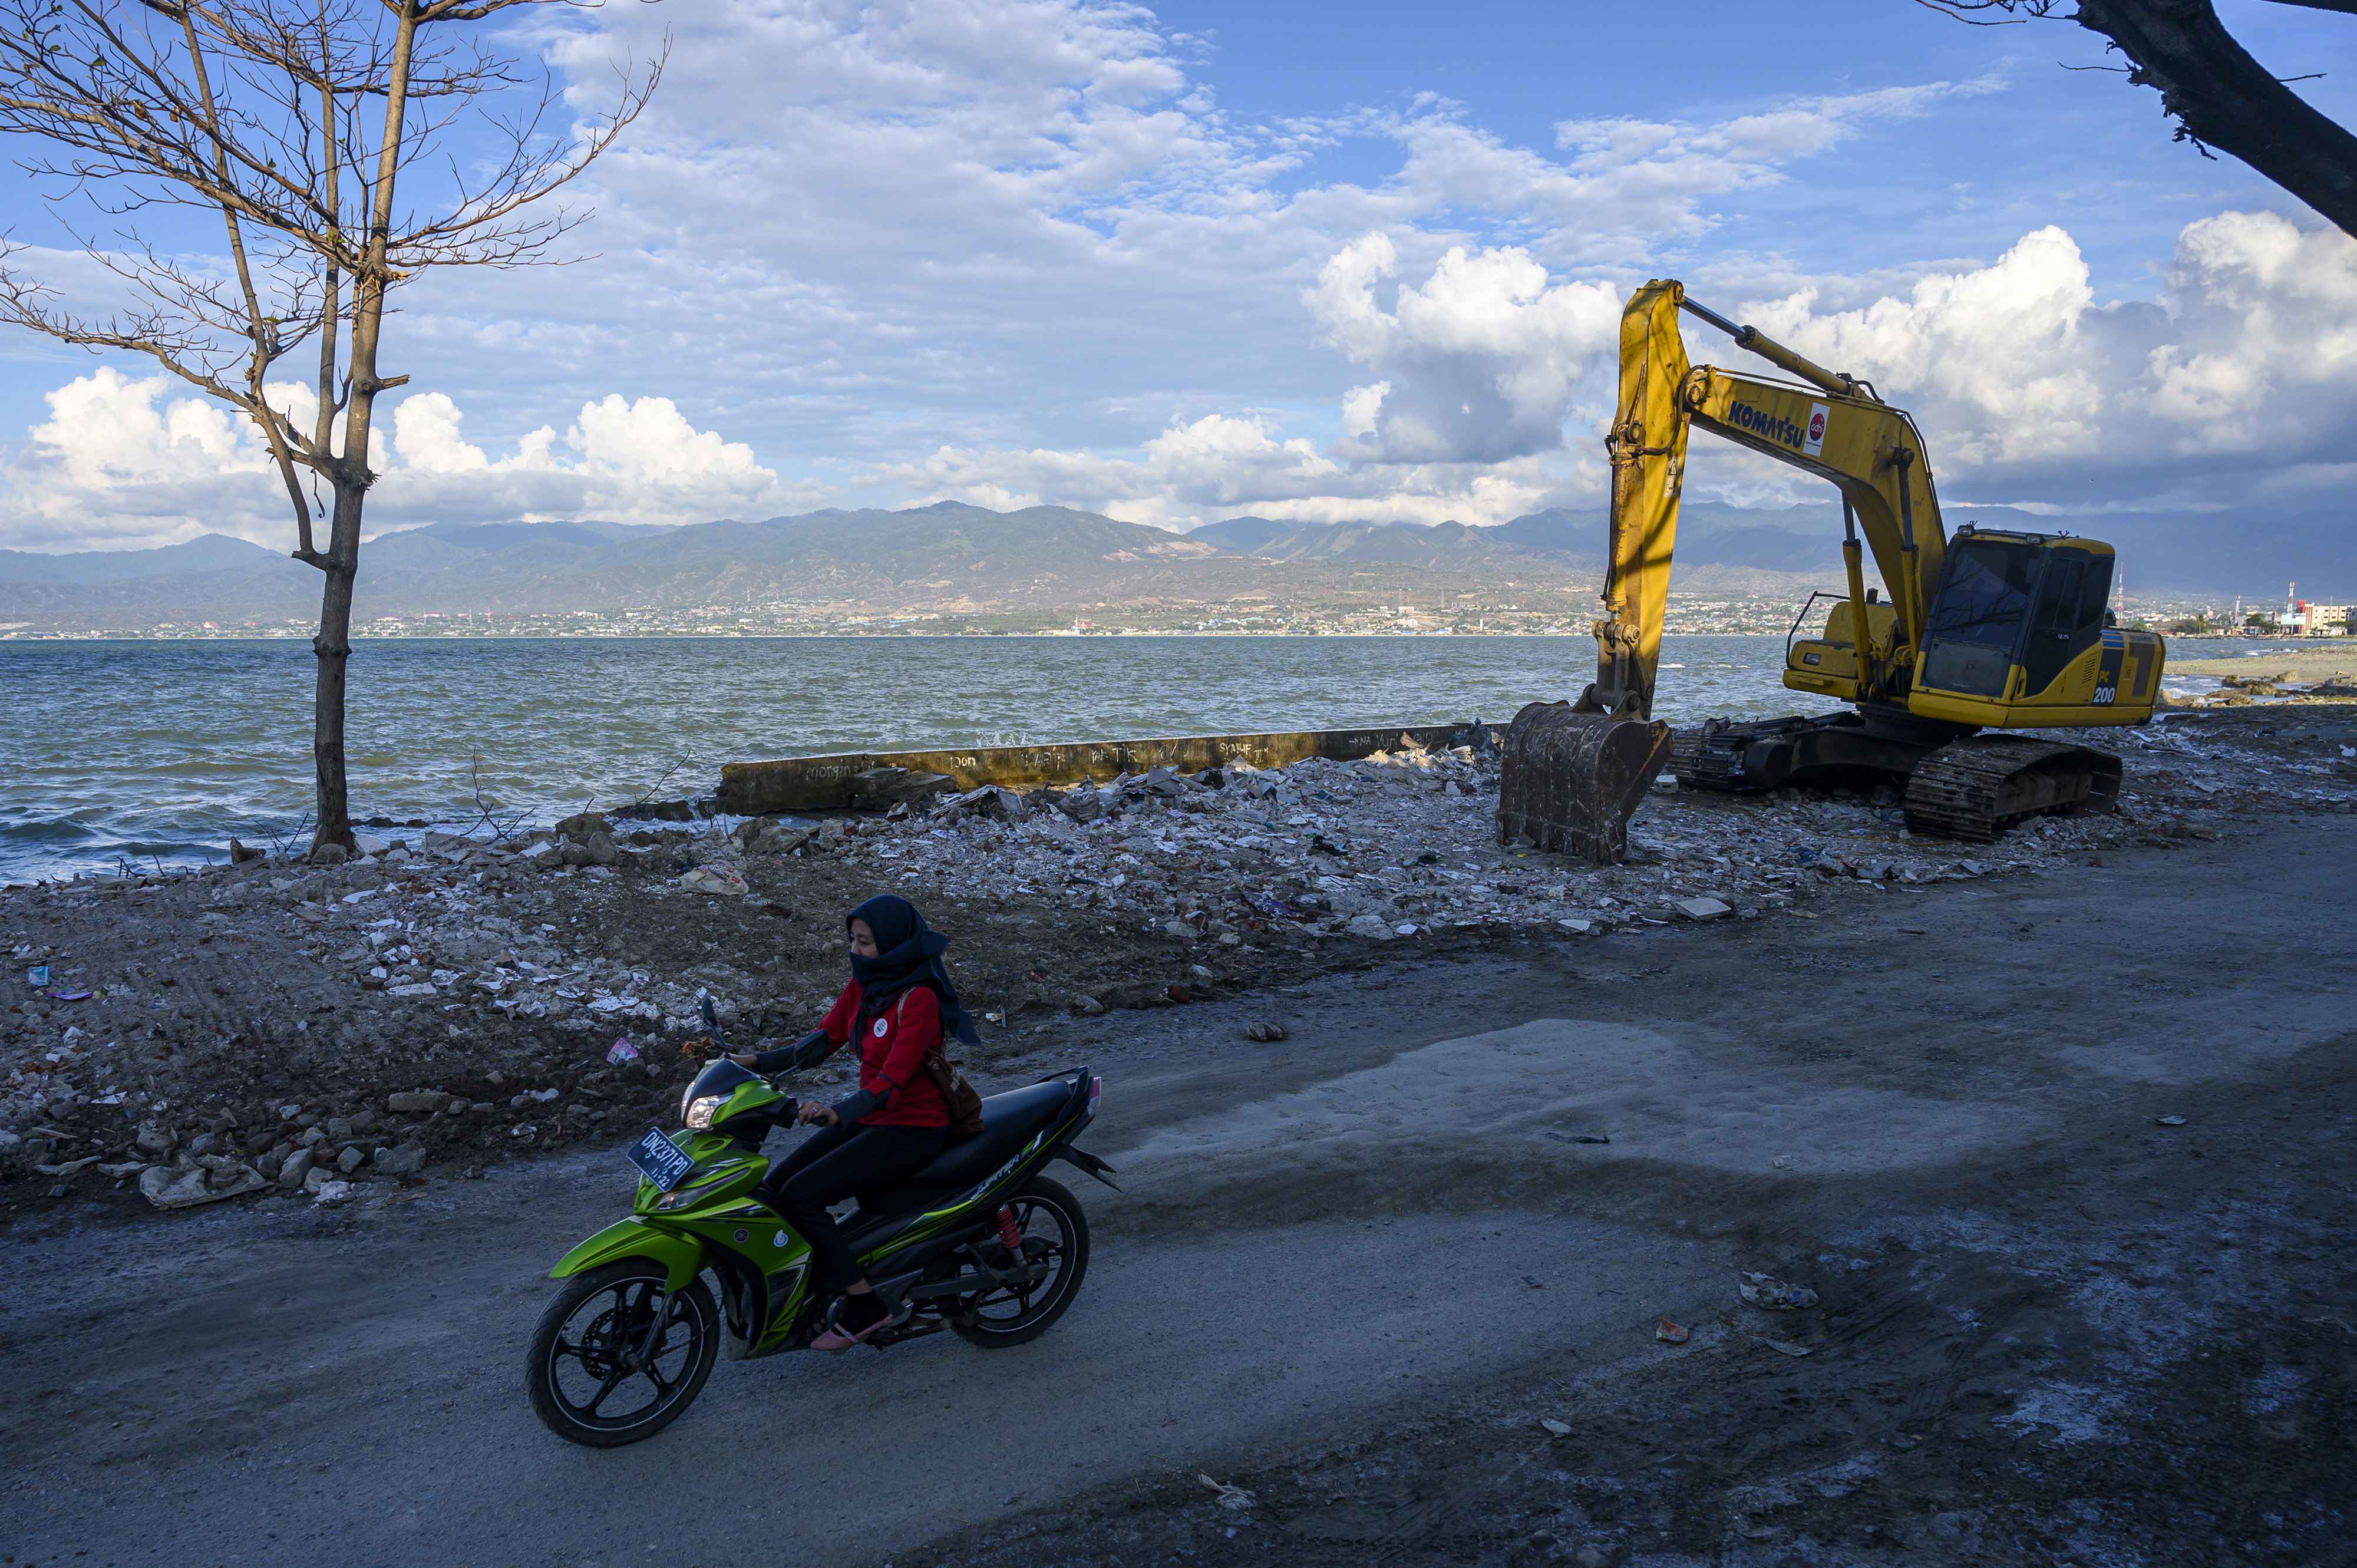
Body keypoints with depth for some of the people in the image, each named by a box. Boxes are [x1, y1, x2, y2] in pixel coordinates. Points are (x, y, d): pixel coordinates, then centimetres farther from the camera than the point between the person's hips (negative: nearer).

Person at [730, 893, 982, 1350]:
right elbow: (822, 1041, 8)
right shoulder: (863, 984, 5)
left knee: (800, 1195, -20)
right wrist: (757, 1061, -5)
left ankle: (866, 1305, -9)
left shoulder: (918, 999, -21)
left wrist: (836, 1113, -44)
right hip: (868, 1118, 8)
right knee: (771, 1187, -5)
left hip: (911, 1130, -8)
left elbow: (892, 1081, -29)